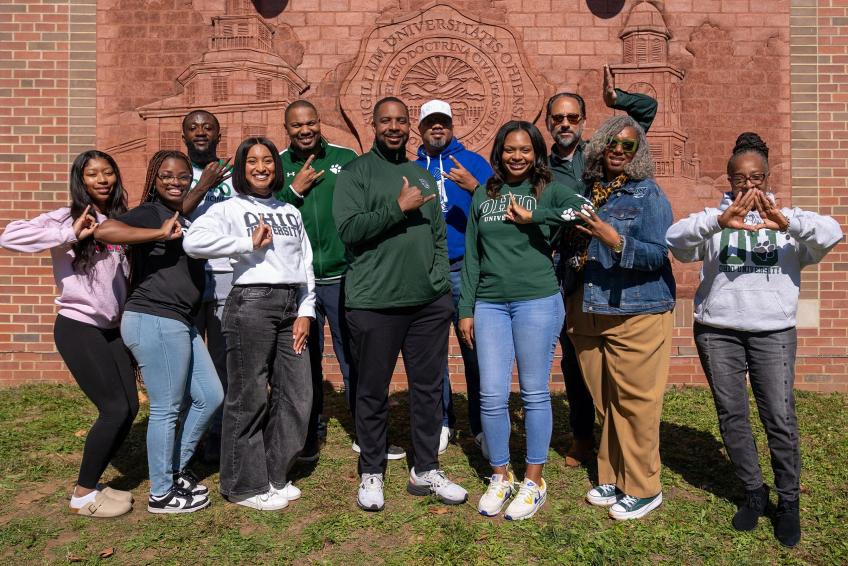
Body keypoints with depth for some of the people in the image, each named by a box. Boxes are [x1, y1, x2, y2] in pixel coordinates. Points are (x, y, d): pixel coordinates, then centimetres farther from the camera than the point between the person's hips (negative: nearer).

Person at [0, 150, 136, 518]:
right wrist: (69, 235, -23)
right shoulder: (66, 218, -8)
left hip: (111, 328, 6)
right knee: (114, 409, -8)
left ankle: (91, 483, 24)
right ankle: (82, 496, 11)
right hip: (78, 328, -6)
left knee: (130, 407, 5)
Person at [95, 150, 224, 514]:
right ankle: (160, 494, 16)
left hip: (179, 323, 9)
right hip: (154, 321, -9)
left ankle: (175, 469, 30)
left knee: (210, 396, 14)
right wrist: (160, 234, -21)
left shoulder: (183, 218, 18)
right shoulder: (150, 213, -8)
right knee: (166, 409, 0)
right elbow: (104, 231, -24)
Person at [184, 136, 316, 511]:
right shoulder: (230, 209, 1)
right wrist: (249, 244, -12)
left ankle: (274, 476, 26)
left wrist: (306, 312, 5)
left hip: (291, 305, 6)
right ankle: (245, 485, 17)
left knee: (297, 395, 8)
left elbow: (306, 264, 15)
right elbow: (193, 242, -18)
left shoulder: (291, 212, 19)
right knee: (249, 397, 1)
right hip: (251, 303, -6)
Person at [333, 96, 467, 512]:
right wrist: (399, 207, -13)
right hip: (374, 302, -4)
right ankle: (371, 474, 24)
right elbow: (348, 229, -12)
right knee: (373, 393, 6)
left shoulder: (422, 176, 18)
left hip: (429, 302, 5)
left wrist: (441, 280, 7)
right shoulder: (355, 173, 2)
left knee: (428, 388, 11)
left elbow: (439, 236, 18)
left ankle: (425, 471, 26)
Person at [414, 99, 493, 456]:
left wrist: (474, 186, -17)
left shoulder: (473, 162, 7)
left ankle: (481, 427, 11)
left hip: (464, 270, -3)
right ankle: (441, 422, 23)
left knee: (475, 350, -3)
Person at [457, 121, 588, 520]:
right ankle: (500, 477, 22)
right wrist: (466, 310, 9)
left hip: (537, 302, -3)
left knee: (535, 394, 5)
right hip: (489, 305, 3)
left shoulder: (548, 191, 3)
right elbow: (472, 257, 12)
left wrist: (532, 218, -16)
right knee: (492, 396, 4)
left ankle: (534, 480, 21)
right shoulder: (483, 197, 12)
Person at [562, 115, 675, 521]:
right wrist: (572, 247, 1)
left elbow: (658, 254, -11)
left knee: (635, 403, 0)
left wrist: (616, 241, -24)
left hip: (636, 314, -5)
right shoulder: (586, 192, 12)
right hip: (589, 314, 5)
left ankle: (642, 489, 15)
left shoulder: (648, 194, -3)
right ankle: (613, 478, 27)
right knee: (605, 403, 12)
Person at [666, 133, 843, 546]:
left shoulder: (787, 219, 7)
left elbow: (830, 234, -12)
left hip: (773, 331, 0)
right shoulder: (713, 218, 3)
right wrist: (718, 222, -35)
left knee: (780, 415, -1)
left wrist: (787, 223, -32)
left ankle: (789, 501, 17)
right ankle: (754, 492, 25)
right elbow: (677, 239, -17)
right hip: (718, 331, 0)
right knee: (731, 415, 7)